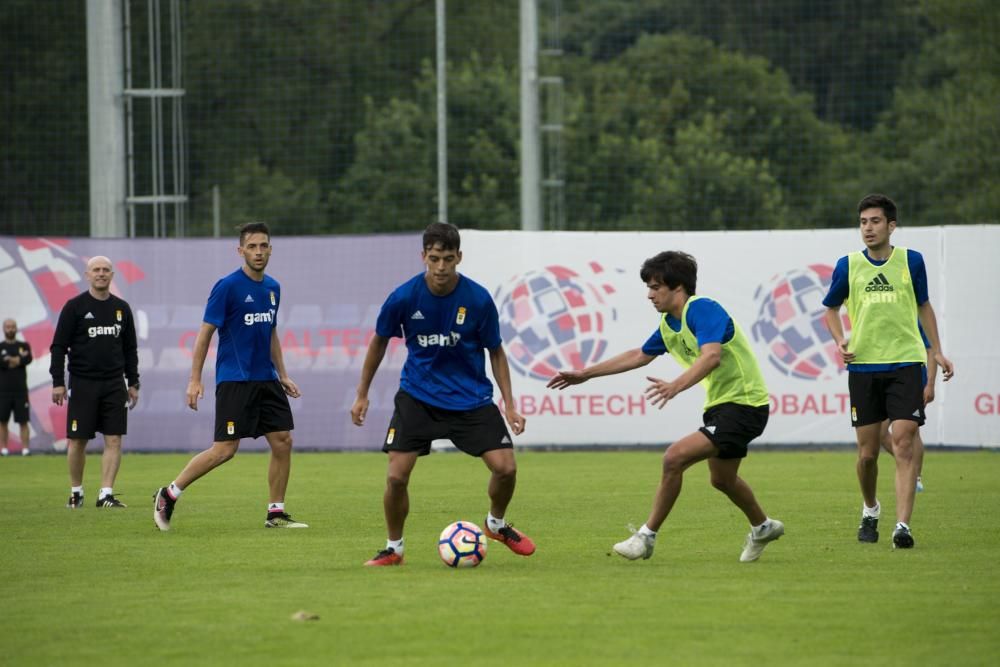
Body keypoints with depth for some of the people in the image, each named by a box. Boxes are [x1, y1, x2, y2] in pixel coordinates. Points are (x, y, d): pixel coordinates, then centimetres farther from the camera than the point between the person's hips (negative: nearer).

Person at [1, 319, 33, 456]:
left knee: (24, 421, -4)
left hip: (21, 391, 0)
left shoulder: (24, 346, 10)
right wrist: (19, 358, -10)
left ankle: (25, 448, -4)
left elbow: (28, 359, -9)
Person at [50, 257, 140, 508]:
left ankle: (106, 494, -5)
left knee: (114, 440, -5)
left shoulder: (122, 308, 10)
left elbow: (130, 349, 17)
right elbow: (58, 346, -2)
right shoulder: (75, 307, -1)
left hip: (114, 384, 3)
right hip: (82, 383, -3)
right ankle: (76, 492, 15)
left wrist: (133, 383, 12)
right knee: (78, 440, 1)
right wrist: (58, 382, -9)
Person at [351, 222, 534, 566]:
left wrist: (509, 405, -3)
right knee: (396, 476, -11)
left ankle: (496, 524, 22)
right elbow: (379, 341, 4)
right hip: (418, 396, 0)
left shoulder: (478, 300, -14)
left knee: (505, 467, -10)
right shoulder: (403, 297, -14)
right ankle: (393, 549, 13)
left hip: (470, 397, 0)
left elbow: (495, 352, 0)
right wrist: (362, 394, 8)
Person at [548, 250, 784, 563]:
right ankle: (763, 528, 52)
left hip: (744, 404, -10)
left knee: (675, 457, -21)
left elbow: (712, 356, -37)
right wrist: (585, 374, 22)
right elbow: (639, 355, 22)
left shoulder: (702, 309, -21)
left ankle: (647, 536, -10)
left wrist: (676, 385, -52)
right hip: (719, 404, 10)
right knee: (722, 478, 26)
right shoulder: (668, 324, 8)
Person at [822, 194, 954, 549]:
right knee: (867, 453, 4)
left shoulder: (911, 261, 3)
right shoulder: (848, 265, 3)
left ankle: (902, 525, -19)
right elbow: (831, 309, 17)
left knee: (904, 444, -14)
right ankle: (870, 510, 32)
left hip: (905, 363, -1)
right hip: (863, 367, 1)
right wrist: (840, 340, -1)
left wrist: (937, 351, 15)